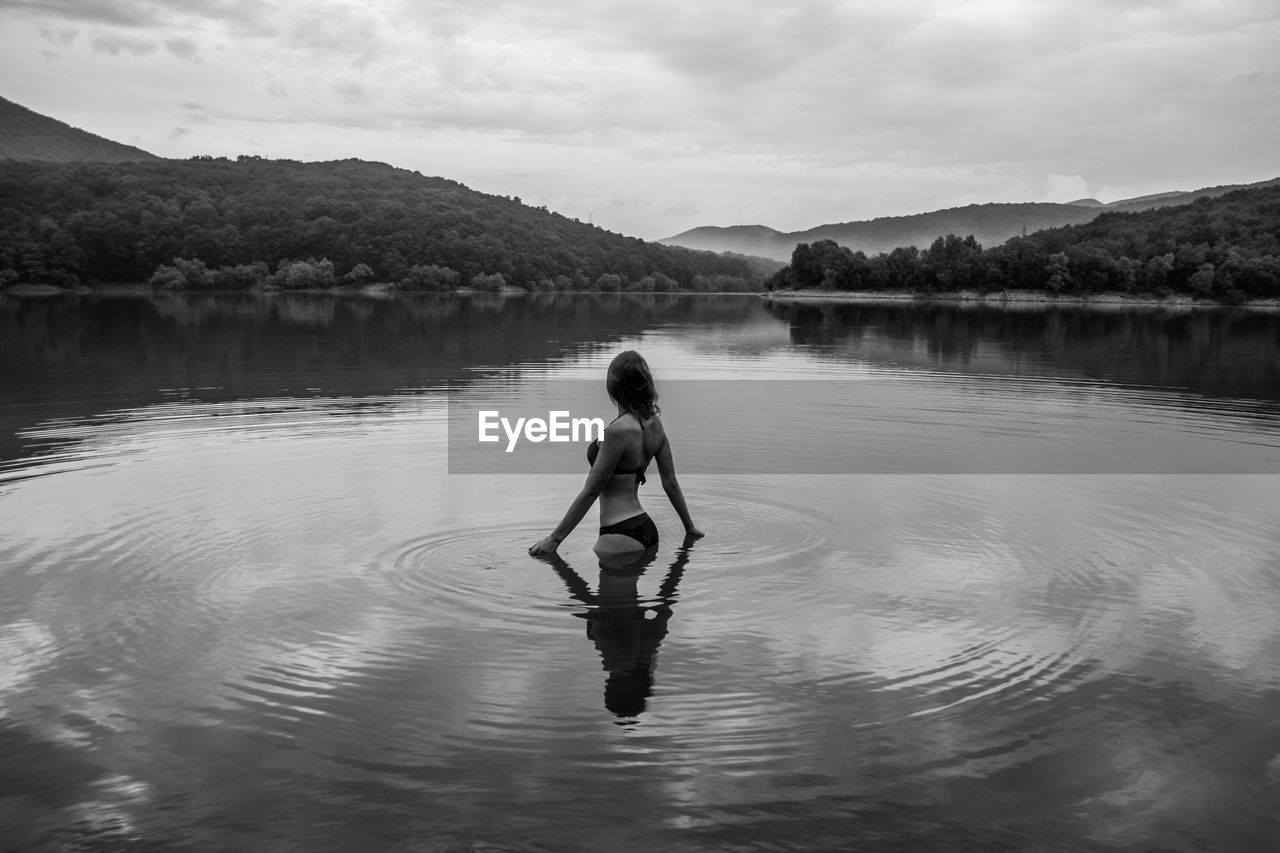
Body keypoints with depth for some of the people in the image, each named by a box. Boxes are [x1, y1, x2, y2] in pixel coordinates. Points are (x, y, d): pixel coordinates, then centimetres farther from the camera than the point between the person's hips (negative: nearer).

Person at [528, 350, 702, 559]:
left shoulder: (618, 431, -20)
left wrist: (555, 538, -9)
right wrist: (690, 527, 24)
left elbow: (590, 492, -16)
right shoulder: (654, 424, 4)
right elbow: (671, 483, 12)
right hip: (646, 528, 9)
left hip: (621, 536, -9)